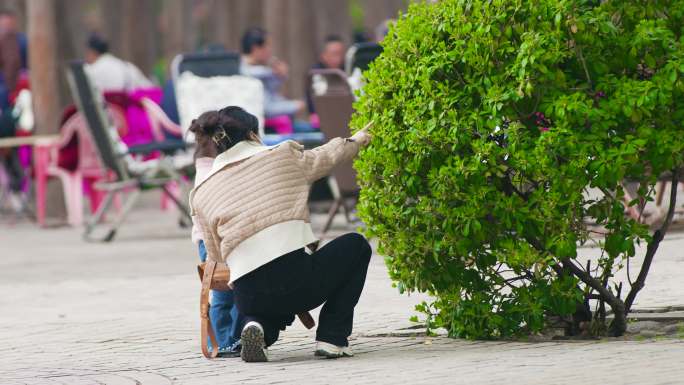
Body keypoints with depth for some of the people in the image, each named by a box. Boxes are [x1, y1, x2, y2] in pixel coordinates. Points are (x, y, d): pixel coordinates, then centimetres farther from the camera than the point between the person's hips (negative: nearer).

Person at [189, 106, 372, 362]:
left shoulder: (202, 193, 11)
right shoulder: (283, 155, 7)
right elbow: (326, 156, 28)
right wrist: (355, 141, 50)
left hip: (248, 295, 3)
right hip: (296, 278, -3)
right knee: (356, 245, 25)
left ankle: (258, 327, 2)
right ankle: (331, 338, 13)